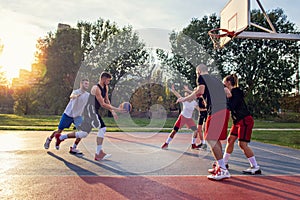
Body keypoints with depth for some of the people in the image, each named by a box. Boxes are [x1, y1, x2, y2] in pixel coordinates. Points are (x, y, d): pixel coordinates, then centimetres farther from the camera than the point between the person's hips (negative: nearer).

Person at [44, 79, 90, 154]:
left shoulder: (88, 95, -2)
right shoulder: (76, 92, -18)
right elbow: (71, 96, -41)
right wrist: (76, 96, -64)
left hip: (77, 116, 4)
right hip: (68, 114, -4)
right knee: (59, 131, 9)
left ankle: (73, 148, -5)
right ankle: (49, 139, 41)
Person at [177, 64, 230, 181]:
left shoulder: (202, 77, 5)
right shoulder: (216, 80, 27)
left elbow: (200, 91, -13)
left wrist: (184, 99, -5)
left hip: (215, 112, -9)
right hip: (224, 110, 9)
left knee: (211, 140, -8)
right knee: (216, 139, 17)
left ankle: (223, 171, -9)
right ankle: (220, 166, 23)